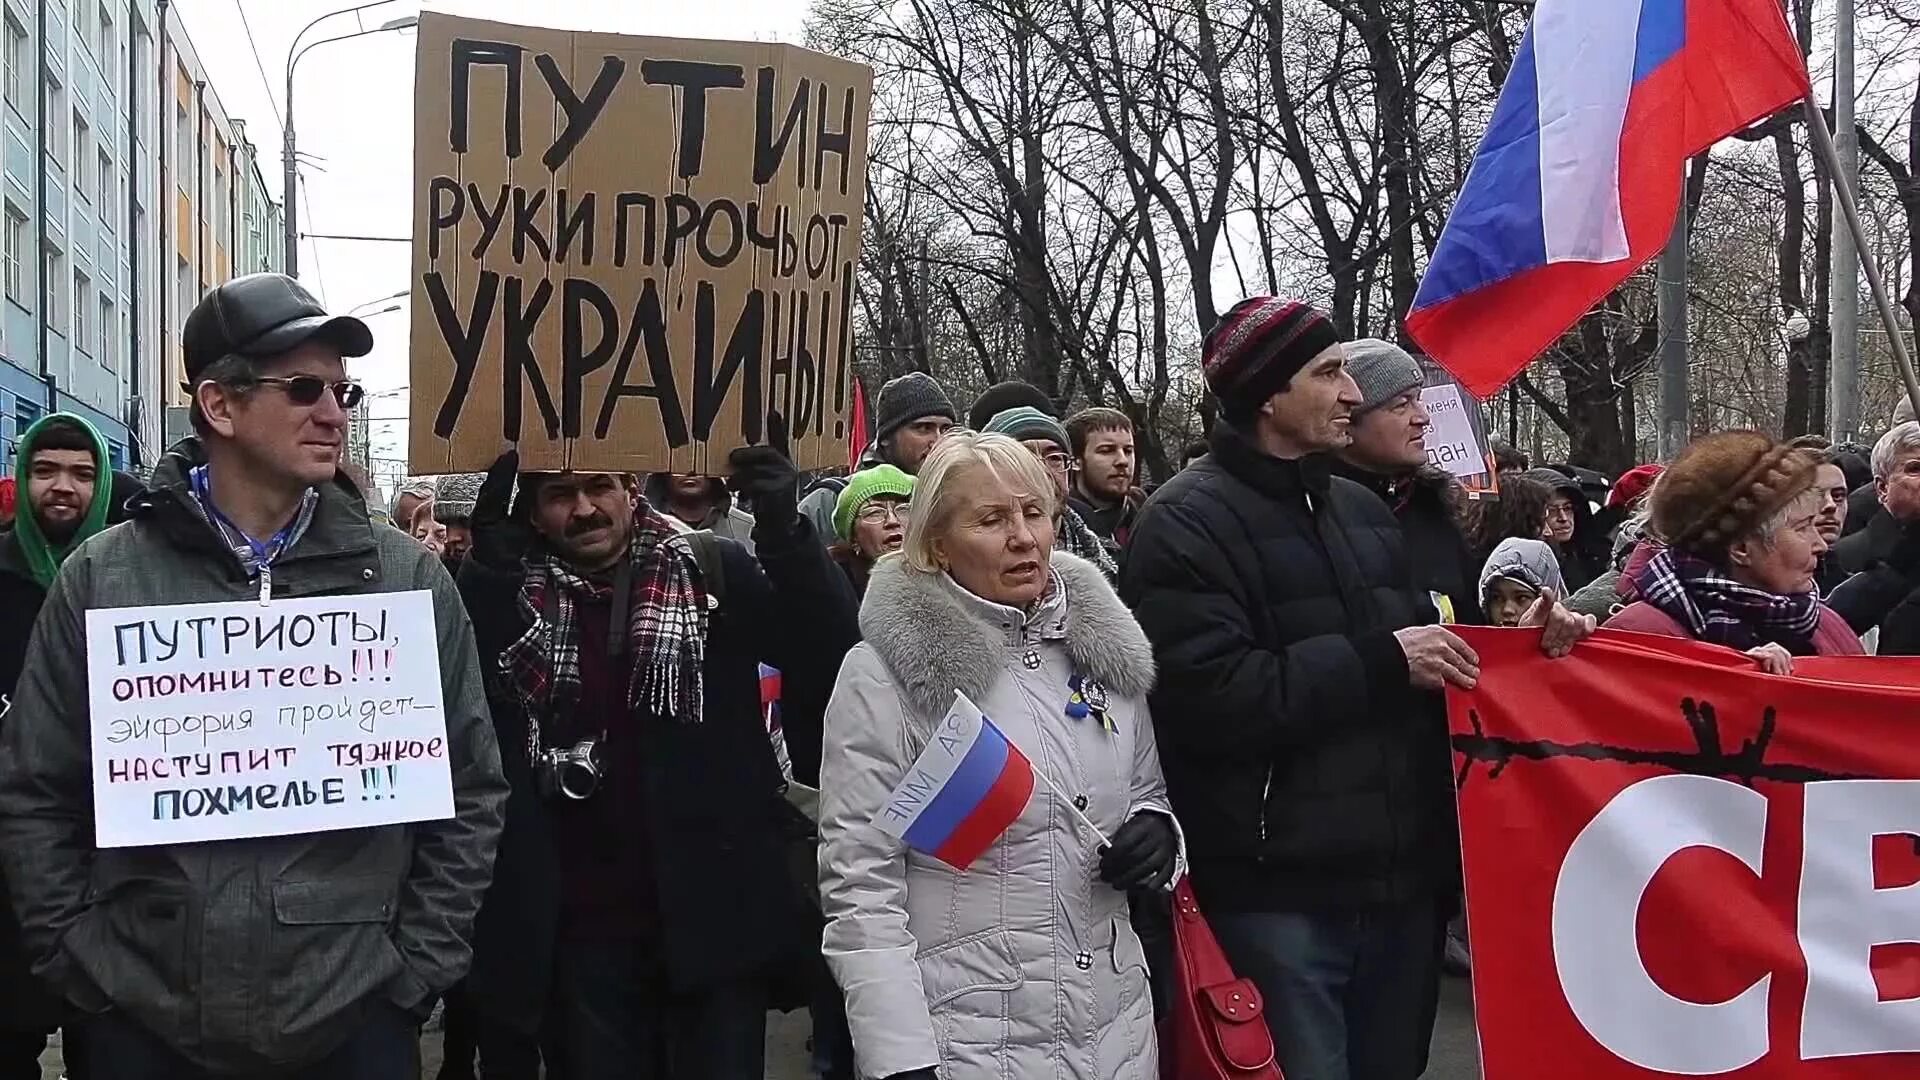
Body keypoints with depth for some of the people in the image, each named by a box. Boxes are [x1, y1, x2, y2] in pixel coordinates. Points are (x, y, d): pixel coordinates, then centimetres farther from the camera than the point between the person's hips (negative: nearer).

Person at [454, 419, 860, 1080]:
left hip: (714, 914, -1)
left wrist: (784, 530, -25)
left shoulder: (714, 573, -1)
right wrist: (485, 563, -24)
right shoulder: (504, 597, 1)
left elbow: (833, 655, -11)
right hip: (579, 928, 1)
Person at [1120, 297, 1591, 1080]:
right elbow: (1210, 698, -22)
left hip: (1401, 878, 7)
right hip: (1280, 895, -7)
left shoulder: (1363, 510, 14)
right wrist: (1379, 661, -17)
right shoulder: (1187, 523, -10)